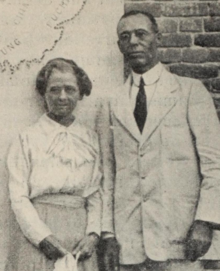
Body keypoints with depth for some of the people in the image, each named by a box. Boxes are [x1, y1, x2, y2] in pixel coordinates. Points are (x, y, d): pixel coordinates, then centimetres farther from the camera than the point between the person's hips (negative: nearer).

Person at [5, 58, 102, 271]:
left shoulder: (90, 139, 6)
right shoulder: (27, 139, -1)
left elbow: (96, 194, 4)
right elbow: (18, 197, -5)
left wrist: (93, 234, -7)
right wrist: (44, 237, -13)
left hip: (78, 239, 2)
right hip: (36, 239, -2)